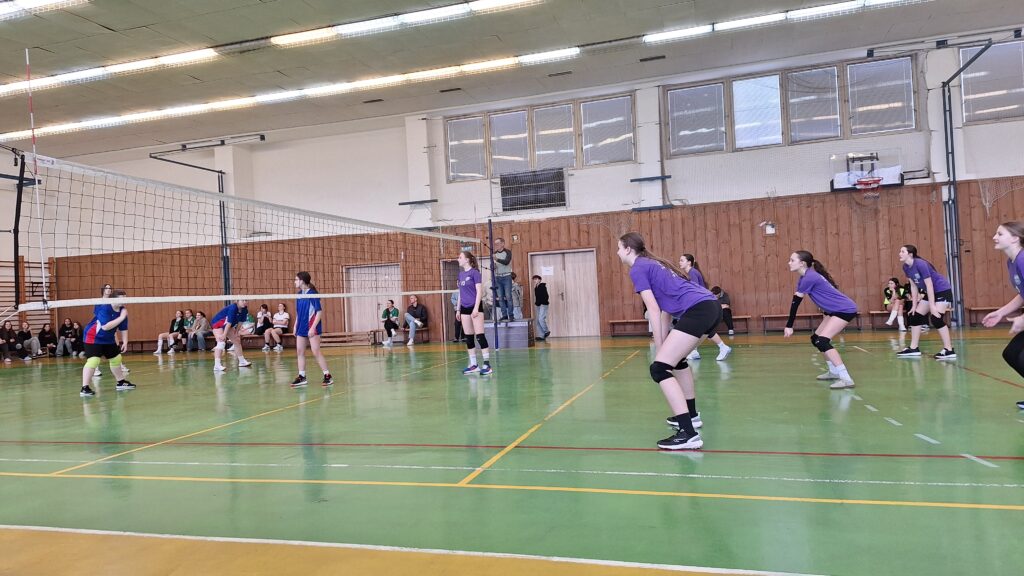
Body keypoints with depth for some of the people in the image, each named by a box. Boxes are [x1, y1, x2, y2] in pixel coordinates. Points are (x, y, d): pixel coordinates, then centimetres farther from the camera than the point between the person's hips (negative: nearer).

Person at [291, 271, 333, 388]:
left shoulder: (312, 294, -13)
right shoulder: (299, 294, 8)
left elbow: (319, 312, -15)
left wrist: (313, 327, -20)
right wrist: (296, 326, 13)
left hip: (312, 328, -8)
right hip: (301, 328, 8)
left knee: (316, 352, -8)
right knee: (300, 352, 6)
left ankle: (328, 376, -1)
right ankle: (302, 377, 13)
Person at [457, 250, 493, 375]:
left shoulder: (474, 272, -8)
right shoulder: (461, 274, 13)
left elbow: (479, 291, -12)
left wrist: (476, 308, -18)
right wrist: (458, 309, 17)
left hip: (475, 307, -7)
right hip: (465, 308, 8)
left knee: (480, 336, -8)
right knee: (468, 337, 7)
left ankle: (487, 364, -5)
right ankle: (473, 365, 13)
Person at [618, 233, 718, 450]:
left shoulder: (638, 269, -1)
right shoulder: (652, 264, 26)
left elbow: (654, 310, -6)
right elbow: (667, 308, 23)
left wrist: (659, 347, -2)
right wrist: (664, 345, 18)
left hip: (698, 310, -10)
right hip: (711, 306, 10)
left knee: (659, 368, -10)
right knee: (675, 358, 28)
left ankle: (689, 434, -17)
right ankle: (691, 415, 37)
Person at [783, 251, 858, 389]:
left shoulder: (809, 277, -21)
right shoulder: (805, 278, 10)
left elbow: (796, 302, -17)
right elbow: (796, 302, 12)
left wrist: (789, 326, -14)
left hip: (845, 309, -10)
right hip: (835, 310, 10)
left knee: (822, 341, -20)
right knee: (816, 339, 16)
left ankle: (846, 379, -23)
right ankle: (834, 372, 28)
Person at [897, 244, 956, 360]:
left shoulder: (920, 264, -26)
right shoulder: (906, 267, -1)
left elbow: (929, 285, -25)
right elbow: (914, 286, 6)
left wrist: (932, 306, -25)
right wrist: (914, 305, 6)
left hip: (943, 291, -9)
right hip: (931, 292, 9)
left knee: (936, 319, -21)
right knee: (915, 316, 5)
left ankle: (949, 351, -14)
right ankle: (913, 349, 11)